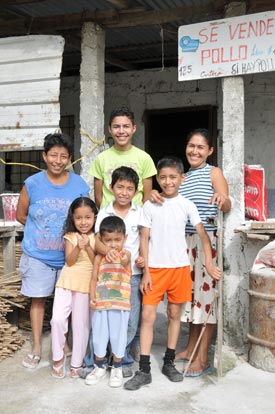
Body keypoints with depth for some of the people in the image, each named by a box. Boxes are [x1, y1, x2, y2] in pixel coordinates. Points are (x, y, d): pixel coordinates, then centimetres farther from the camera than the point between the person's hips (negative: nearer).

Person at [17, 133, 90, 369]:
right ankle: (36, 347, 23)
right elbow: (21, 215, 4)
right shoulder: (32, 184, -6)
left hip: (68, 256, 1)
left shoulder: (80, 185, -5)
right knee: (38, 299, 9)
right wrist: (40, 230, 0)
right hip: (37, 255, 0)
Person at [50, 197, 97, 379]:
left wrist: (88, 247, -21)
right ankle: (59, 357, 9)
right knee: (58, 318, -12)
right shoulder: (71, 237, 1)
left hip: (86, 285, 0)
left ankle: (76, 363, 19)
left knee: (82, 325, 5)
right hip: (67, 282, 1)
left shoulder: (97, 238, 0)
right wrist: (78, 247, -23)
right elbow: (70, 261, -7)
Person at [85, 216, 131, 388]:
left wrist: (125, 260, -55)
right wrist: (92, 297, -6)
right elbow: (94, 279, 7)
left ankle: (117, 368, 26)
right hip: (100, 303, 3)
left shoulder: (126, 254, -7)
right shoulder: (99, 257, 2)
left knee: (118, 335, 7)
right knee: (99, 335, 12)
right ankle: (100, 367, 32)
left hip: (120, 304, -3)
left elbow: (126, 260, -31)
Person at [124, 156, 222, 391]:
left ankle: (169, 363, 26)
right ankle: (144, 371, 3)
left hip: (180, 267, 1)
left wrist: (209, 263, -8)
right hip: (155, 268, -1)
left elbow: (202, 233, 0)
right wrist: (146, 271, -5)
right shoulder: (150, 206, -1)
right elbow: (144, 239, -1)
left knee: (175, 314, 10)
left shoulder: (187, 205, 1)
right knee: (148, 316, -4)